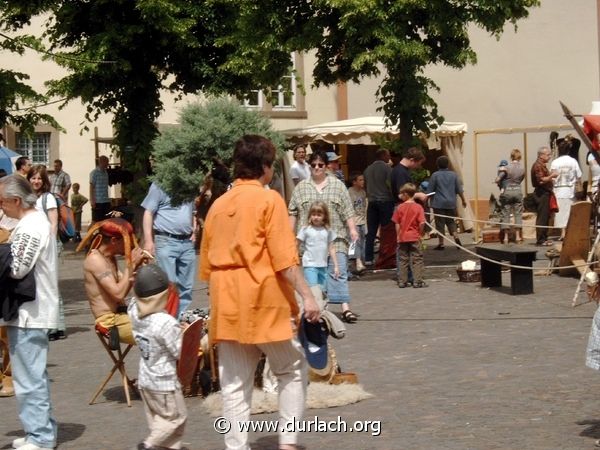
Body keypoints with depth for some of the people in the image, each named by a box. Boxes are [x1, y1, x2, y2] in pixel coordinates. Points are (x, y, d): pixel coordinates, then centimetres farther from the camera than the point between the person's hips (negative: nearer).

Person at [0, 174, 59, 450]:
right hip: (34, 311, 11)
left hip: (28, 314, -11)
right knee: (36, 376, 17)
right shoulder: (36, 220, 14)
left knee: (28, 380, -4)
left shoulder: (30, 228, -18)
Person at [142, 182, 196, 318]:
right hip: (166, 241, -6)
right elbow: (148, 213, -8)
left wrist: (194, 231, 12)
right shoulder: (159, 186, -5)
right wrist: (148, 241, -13)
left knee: (186, 287, 8)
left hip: (187, 242, 6)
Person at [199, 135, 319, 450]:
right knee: (292, 371, 11)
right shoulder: (269, 199, -5)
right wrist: (306, 295, -12)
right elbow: (284, 257, -13)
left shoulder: (218, 205, 12)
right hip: (265, 300, -5)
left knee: (234, 382, 6)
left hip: (227, 304, 5)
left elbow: (206, 264, 16)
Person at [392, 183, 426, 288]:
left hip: (402, 237, 1)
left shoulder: (400, 207, -3)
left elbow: (397, 224, 0)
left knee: (402, 260, 9)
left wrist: (398, 236, 9)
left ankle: (402, 281, 12)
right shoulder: (418, 207, -6)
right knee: (417, 260, 5)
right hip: (414, 237, -1)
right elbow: (422, 223, -12)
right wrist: (420, 233, 3)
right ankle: (417, 281, 4)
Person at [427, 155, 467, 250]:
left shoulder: (435, 175, -5)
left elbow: (429, 191, -3)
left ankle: (441, 243, 3)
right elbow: (459, 190, 7)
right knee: (451, 221, 17)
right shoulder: (453, 175, 4)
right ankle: (456, 236, -4)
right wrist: (463, 200, 18)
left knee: (440, 223, 2)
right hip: (451, 203, 3)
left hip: (439, 203, -3)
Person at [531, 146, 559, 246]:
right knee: (542, 217, -10)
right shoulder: (538, 165, -14)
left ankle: (543, 238, 18)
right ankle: (540, 240, -9)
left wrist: (551, 178, 17)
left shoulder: (542, 165, 20)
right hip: (541, 193, -11)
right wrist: (551, 176, -16)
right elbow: (541, 180, -23)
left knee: (545, 217, 13)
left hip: (544, 193, 11)